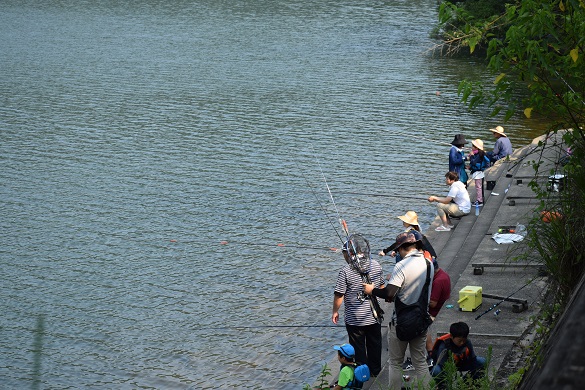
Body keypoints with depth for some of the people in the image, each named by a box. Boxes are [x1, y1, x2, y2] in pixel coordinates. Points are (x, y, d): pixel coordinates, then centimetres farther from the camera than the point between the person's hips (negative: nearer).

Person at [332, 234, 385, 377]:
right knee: (374, 345, 22)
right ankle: (375, 370, 36)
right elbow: (381, 287, 10)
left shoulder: (346, 272, -21)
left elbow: (339, 295, -16)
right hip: (374, 317, 5)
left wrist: (335, 311, 0)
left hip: (355, 319, -5)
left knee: (358, 348, 12)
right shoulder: (376, 266, -5)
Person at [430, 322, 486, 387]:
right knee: (436, 371, -40)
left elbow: (473, 360, -11)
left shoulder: (467, 343, -20)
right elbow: (442, 365, -35)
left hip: (460, 364, 4)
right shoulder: (444, 346, -32)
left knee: (482, 361, -15)